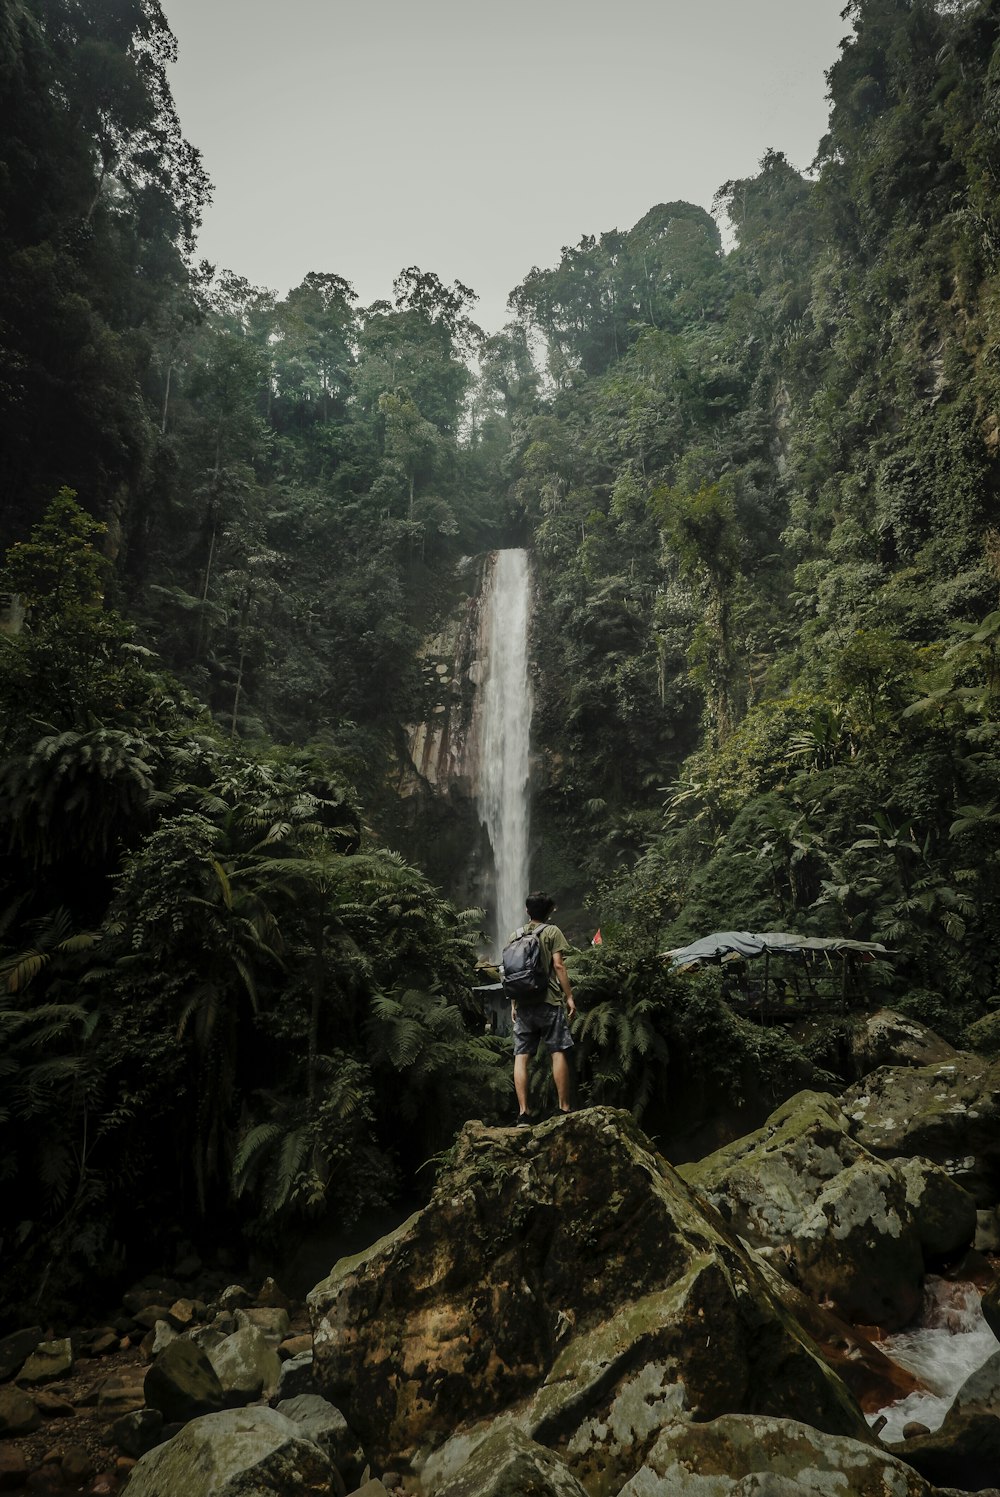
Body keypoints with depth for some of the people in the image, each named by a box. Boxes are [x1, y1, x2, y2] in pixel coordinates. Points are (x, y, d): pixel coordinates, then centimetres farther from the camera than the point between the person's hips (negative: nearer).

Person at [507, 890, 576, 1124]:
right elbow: (558, 965, -8)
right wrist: (569, 996, -3)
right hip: (549, 1001, -4)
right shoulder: (552, 931, 0)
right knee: (558, 1053, 2)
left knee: (521, 1057, 1)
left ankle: (523, 1113, -3)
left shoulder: (515, 935, 12)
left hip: (523, 1003, 4)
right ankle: (564, 1107, 3)